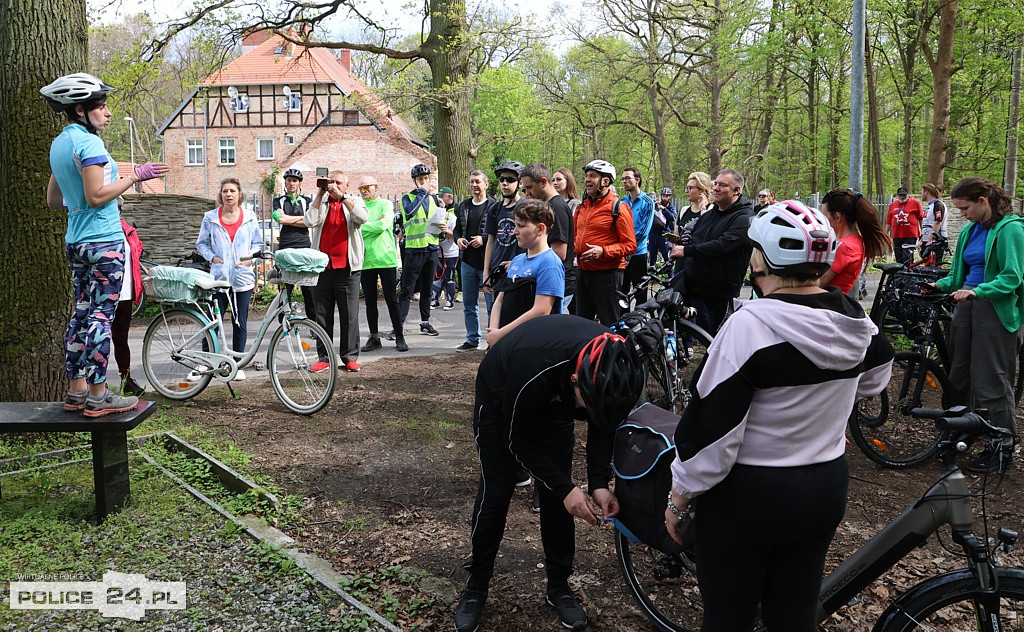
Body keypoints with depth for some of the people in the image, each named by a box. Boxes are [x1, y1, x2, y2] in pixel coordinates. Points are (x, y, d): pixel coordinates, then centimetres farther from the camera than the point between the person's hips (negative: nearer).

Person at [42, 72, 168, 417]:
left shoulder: (59, 143, 16)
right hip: (103, 240, -9)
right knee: (102, 314, -6)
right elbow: (96, 196, -20)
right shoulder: (89, 142, -13)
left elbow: (53, 200, 19)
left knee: (82, 312, 11)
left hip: (75, 242, 9)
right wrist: (136, 175, -14)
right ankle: (98, 396, -4)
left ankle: (76, 391, 16)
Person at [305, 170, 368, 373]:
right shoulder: (320, 203, 12)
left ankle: (350, 357, 10)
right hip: (323, 266, 2)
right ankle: (324, 358, 13)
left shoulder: (355, 201, 8)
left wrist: (342, 196, -14)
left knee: (349, 314, 1)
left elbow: (362, 217, -15)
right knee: (323, 315, 5)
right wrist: (320, 194, -4)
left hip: (347, 267, -2)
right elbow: (310, 221, -7)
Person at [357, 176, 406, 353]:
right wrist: (375, 225, -9)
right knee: (370, 301, 7)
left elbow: (383, 225, -13)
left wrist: (362, 227, -5)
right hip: (365, 260, 3)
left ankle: (399, 337, 7)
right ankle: (374, 338, 16)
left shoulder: (385, 204, 3)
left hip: (386, 258, -3)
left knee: (392, 300, 0)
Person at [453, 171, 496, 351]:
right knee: (469, 304, 13)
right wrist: (458, 239, 2)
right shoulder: (463, 206, 12)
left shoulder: (494, 206, -8)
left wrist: (484, 239, -20)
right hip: (468, 262, 7)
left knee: (492, 304, 0)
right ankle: (472, 339, 24)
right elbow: (457, 228, 22)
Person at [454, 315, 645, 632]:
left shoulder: (613, 364, -31)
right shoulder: (532, 369, -46)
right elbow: (519, 442, -28)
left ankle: (559, 586, 16)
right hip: (501, 400, -4)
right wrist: (566, 489, -31)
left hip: (554, 402, 4)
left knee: (557, 496, 0)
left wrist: (599, 483, -22)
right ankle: (476, 586, 15)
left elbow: (603, 424, -11)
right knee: (495, 494, -3)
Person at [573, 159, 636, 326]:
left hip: (607, 273, -7)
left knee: (609, 325, -1)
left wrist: (603, 251, -25)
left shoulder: (618, 208, -9)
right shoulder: (582, 207, 13)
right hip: (583, 273, 7)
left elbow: (630, 244, -13)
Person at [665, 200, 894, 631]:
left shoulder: (750, 325, -23)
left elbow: (709, 428, -21)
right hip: (826, 490, 6)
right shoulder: (854, 319, -3)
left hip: (747, 497, -6)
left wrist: (678, 498, -9)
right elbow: (874, 379, 19)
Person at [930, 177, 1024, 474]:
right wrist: (941, 284, 1)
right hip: (968, 306, 8)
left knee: (991, 381, -3)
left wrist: (976, 291, -29)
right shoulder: (971, 230, 13)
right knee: (959, 376, 12)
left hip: (997, 309, -8)